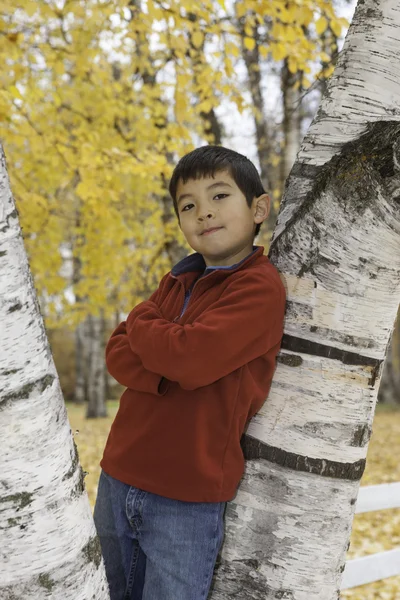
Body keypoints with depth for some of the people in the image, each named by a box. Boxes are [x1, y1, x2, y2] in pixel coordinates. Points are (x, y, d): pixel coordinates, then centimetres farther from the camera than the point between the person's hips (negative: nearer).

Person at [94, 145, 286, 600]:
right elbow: (117, 355, 3)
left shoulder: (260, 288, -12)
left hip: (188, 499, -7)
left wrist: (141, 323, -5)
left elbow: (191, 356, -24)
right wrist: (170, 371, -17)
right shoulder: (177, 283, 10)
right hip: (118, 478, 7)